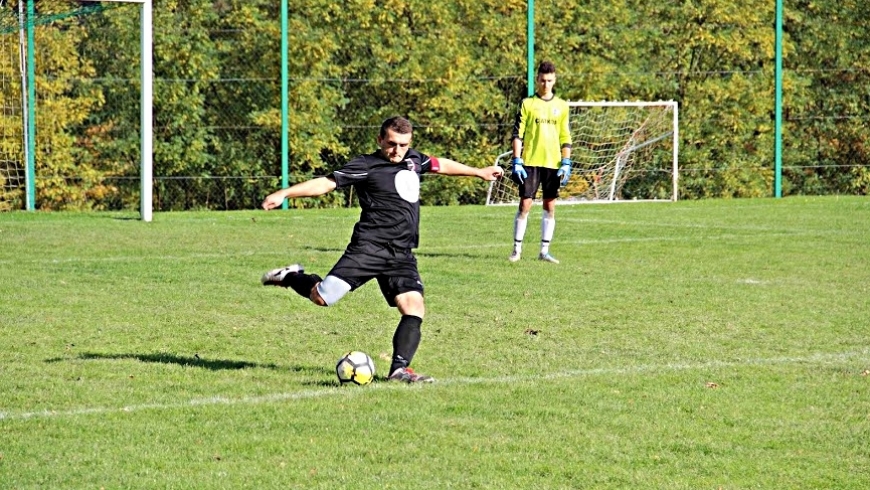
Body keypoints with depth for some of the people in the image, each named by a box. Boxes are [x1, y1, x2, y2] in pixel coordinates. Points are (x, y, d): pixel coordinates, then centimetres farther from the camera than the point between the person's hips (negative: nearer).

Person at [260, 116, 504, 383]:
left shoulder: (413, 160, 16)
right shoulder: (366, 166, -4)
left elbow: (441, 165, 35)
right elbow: (326, 183, -9)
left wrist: (479, 172, 46)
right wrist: (284, 193, -19)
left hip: (402, 255, 6)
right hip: (369, 248, -6)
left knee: (414, 308, -13)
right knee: (323, 297, -16)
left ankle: (400, 369, -13)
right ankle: (291, 277, 14)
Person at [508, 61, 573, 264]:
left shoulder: (562, 106, 9)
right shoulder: (527, 104, 2)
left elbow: (566, 137, 10)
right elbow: (517, 134, 0)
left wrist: (566, 163, 1)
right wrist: (516, 161, -8)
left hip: (553, 163, 2)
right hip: (530, 161, -2)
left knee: (550, 206, 4)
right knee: (525, 204, -5)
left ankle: (544, 251, 10)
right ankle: (517, 249, 3)